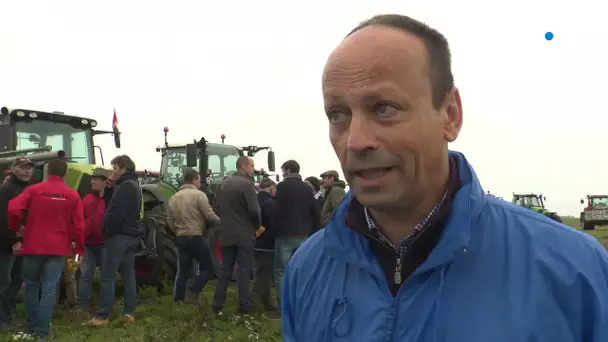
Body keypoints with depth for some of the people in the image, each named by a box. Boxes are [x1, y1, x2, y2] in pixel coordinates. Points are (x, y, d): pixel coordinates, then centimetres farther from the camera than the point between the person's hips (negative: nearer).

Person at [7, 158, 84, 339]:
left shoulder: (34, 190, -1)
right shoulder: (73, 195, 1)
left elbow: (12, 209, -10)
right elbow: (78, 225, 0)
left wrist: (15, 229, 9)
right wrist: (79, 248, 12)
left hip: (33, 246, 0)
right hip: (58, 248, 0)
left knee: (31, 285, 16)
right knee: (49, 288, 0)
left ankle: (32, 326, 20)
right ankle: (42, 329, -4)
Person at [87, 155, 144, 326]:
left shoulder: (125, 186, -16)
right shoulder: (133, 185, 17)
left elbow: (116, 213, -23)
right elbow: (111, 203, 18)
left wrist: (106, 228, -10)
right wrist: (110, 188, 4)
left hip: (119, 235, -10)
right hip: (131, 235, 10)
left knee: (107, 277, -6)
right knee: (128, 274, 10)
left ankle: (103, 316, -4)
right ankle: (129, 312, 13)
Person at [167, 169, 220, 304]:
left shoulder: (173, 198, 11)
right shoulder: (199, 195, -8)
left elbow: (170, 221, 11)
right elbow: (209, 215, -13)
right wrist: (221, 221, 4)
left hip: (181, 238, 7)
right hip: (196, 237, -6)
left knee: (184, 271, 13)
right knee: (207, 268, 4)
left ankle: (179, 299, 12)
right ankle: (191, 293, -12)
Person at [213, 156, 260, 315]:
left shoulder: (224, 183, 10)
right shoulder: (246, 184, -14)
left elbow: (219, 207, 15)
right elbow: (254, 210, -19)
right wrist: (257, 226, -2)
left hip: (226, 233, 7)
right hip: (244, 234, -7)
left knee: (226, 270, 12)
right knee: (244, 271, 0)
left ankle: (218, 305, 13)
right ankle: (245, 307, 2)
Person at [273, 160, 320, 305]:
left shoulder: (282, 186, -7)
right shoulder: (307, 188, 10)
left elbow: (278, 210, -13)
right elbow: (315, 212, 8)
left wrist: (275, 229, -1)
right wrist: (314, 232, 13)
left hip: (286, 235, -5)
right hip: (303, 235, 5)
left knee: (281, 271, 1)